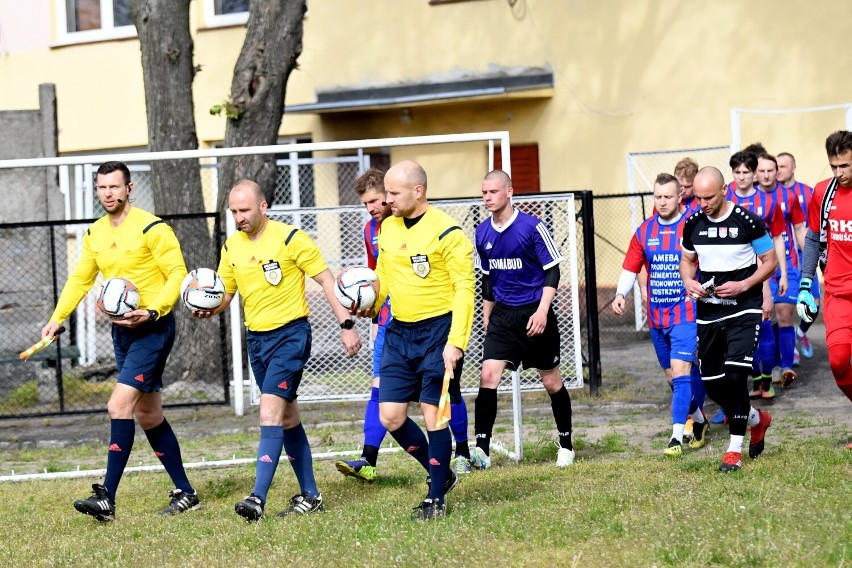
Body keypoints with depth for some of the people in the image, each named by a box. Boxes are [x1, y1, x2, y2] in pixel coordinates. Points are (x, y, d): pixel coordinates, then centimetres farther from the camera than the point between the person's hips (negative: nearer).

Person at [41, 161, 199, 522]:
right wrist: (57, 318, 6)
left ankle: (107, 499, -17)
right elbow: (80, 279, 17)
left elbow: (178, 274, -12)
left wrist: (151, 312, -23)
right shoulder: (95, 234, 9)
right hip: (122, 330, 8)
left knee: (119, 406, -17)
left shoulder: (151, 228, -12)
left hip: (153, 329, -8)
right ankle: (185, 494, 20)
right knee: (148, 415, 11)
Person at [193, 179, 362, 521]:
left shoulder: (289, 238, -12)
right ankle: (310, 496, 20)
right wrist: (207, 309, -11)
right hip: (256, 338, 7)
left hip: (290, 334, -7)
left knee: (270, 411, -18)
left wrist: (346, 325, -12)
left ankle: (258, 499, -23)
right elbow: (224, 294, 12)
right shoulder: (231, 246, 6)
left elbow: (325, 280, -8)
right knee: (287, 418, 12)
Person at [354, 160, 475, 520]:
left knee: (433, 416, -5)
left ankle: (437, 499, 7)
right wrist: (370, 301, 1)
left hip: (437, 331, -7)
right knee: (390, 416, 3)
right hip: (400, 332, 7)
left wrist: (456, 342, -22)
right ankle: (440, 473, 23)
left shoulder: (446, 233, -13)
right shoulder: (387, 228, 8)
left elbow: (464, 289, -14)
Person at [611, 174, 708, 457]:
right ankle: (699, 421, 36)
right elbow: (630, 268, 10)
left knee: (680, 370, -16)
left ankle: (677, 437, -17)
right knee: (672, 376, 14)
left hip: (686, 313, -5)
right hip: (657, 316, 6)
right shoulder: (644, 231, 7)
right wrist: (620, 294, -6)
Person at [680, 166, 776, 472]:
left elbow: (770, 261, -3)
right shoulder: (693, 224, 3)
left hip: (744, 311, -5)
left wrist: (743, 286, -18)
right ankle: (757, 420, 34)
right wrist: (688, 281, -4)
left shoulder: (747, 222, -11)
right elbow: (687, 260, 18)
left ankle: (735, 449, -6)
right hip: (708, 313, 5)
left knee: (735, 376, -18)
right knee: (713, 385, 6)